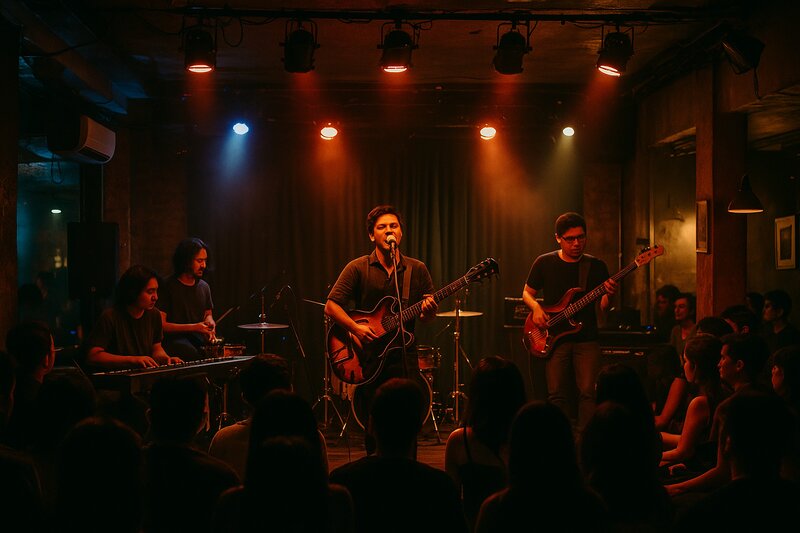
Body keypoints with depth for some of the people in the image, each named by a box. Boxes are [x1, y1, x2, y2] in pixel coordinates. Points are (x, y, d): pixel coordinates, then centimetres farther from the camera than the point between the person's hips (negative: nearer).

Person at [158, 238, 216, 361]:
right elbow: (161, 325, -10)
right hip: (174, 338, -6)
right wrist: (193, 327, -16)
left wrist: (209, 321, 3)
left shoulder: (204, 287, 14)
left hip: (199, 337, 6)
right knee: (195, 355, -38)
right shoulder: (167, 286, -6)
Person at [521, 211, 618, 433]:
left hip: (586, 338, 0)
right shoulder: (545, 263, 4)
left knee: (588, 393, -10)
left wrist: (609, 295, -20)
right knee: (557, 394, -1)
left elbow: (604, 308, 3)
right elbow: (527, 293, 13)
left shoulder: (596, 266, 5)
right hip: (554, 338, 0)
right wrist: (536, 308, -7)